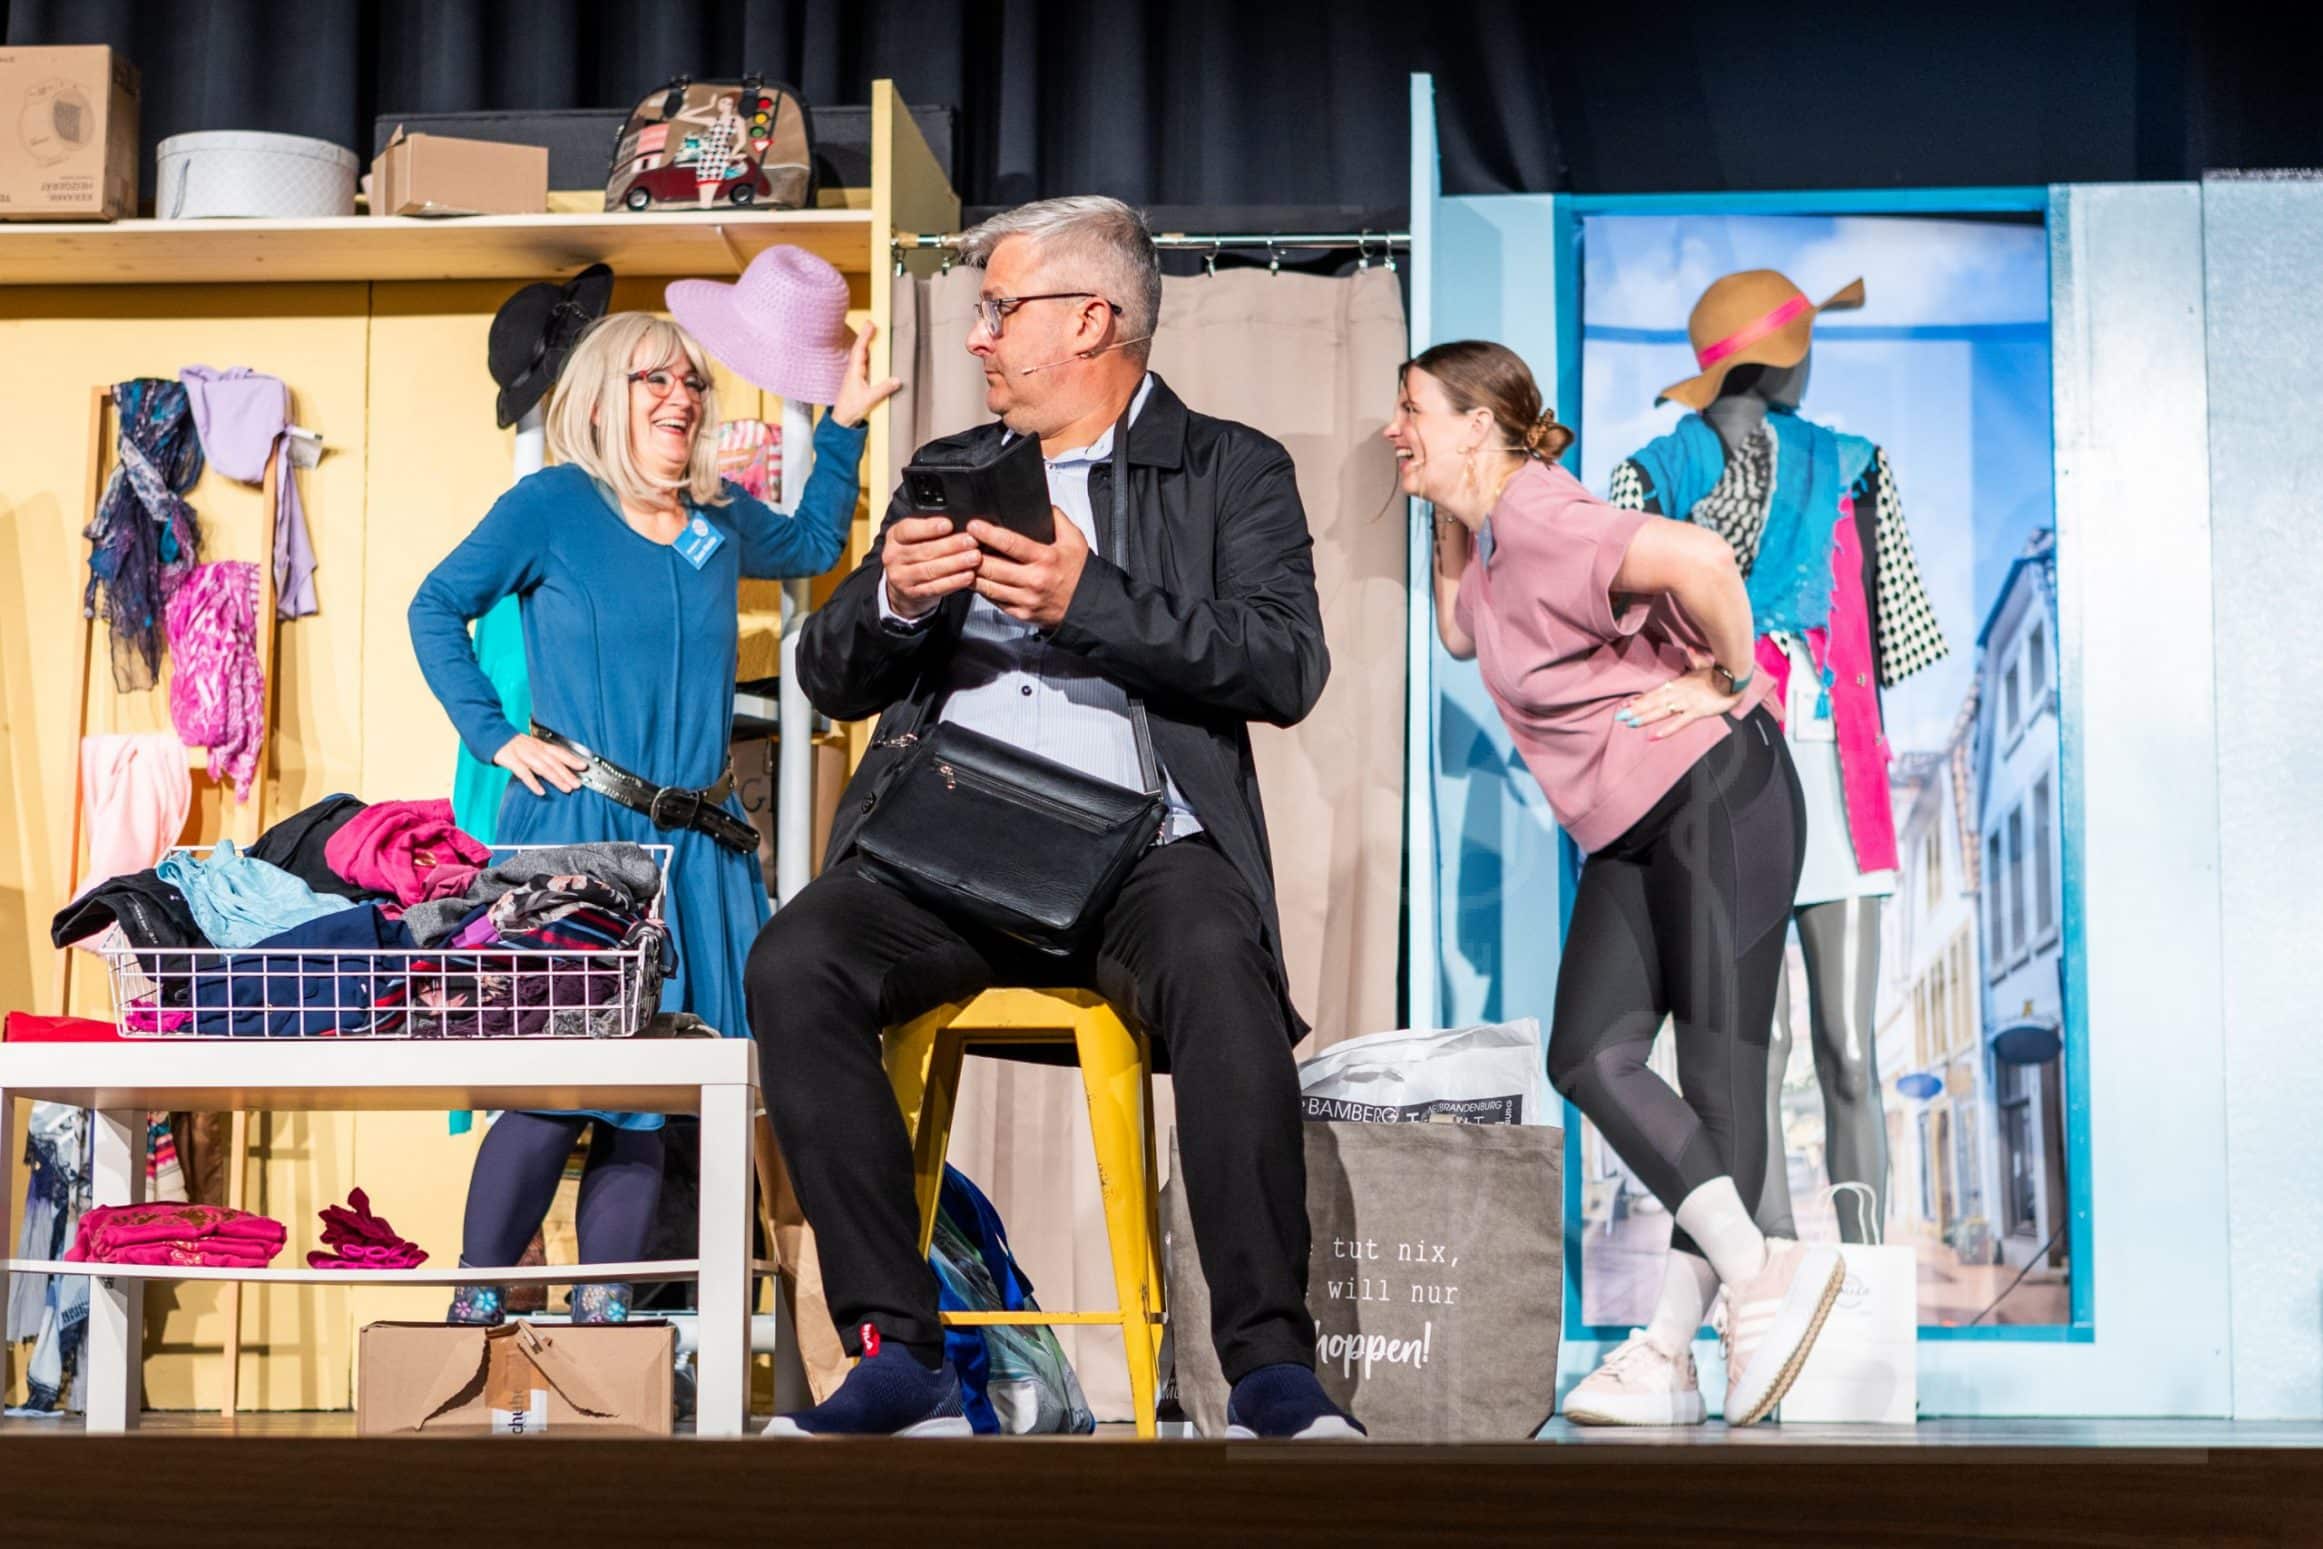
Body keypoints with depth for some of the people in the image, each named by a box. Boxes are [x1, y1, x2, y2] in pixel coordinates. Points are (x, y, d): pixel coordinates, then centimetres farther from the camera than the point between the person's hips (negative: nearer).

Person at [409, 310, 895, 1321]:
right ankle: (473, 1313, 1)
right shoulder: (553, 505, -1)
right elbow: (436, 607, 4)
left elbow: (814, 545, 36)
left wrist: (843, 426, 28)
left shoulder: (722, 524, 14)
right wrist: (495, 736, -4)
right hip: (578, 831, -5)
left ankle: (602, 1316, 11)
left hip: (696, 848, 6)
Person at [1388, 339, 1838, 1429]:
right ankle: (1754, 1271, -1)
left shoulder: (1539, 519, -18)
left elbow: (1701, 561, -33)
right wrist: (1448, 526, 18)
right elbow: (1460, 636, 33)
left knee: (1719, 1062, -6)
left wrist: (1728, 678, -16)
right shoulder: (1490, 536, 13)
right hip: (1628, 830, 10)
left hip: (1715, 794, -10)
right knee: (1589, 1058, -2)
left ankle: (1672, 1349, -6)